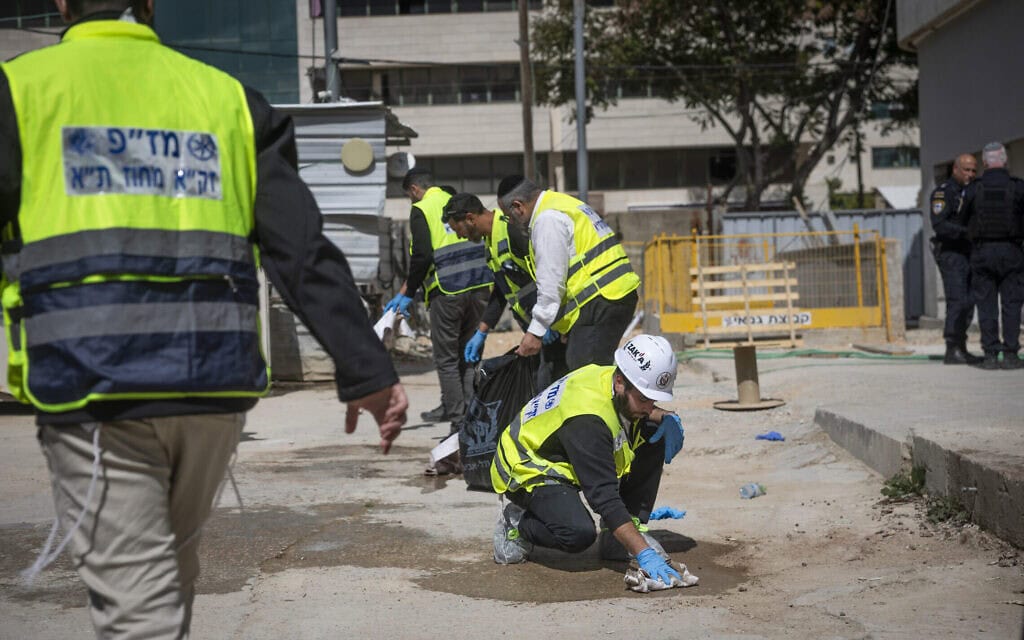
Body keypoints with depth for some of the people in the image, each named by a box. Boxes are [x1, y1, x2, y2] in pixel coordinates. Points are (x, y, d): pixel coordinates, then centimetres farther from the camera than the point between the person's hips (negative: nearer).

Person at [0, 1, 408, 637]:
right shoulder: (227, 97, 11)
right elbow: (304, 252, 3)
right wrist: (368, 371, 2)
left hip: (89, 390, -3)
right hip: (215, 389, 4)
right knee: (173, 570, 24)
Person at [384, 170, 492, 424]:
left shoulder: (421, 210, -3)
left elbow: (422, 257, -13)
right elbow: (484, 244, 15)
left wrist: (407, 293, -2)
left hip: (447, 291, -6)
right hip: (480, 287, 6)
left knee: (446, 356, 6)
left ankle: (454, 410, 8)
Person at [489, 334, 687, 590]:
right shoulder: (588, 418, -35)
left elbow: (643, 411, 16)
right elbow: (604, 496, -38)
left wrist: (666, 417, -7)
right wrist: (644, 554, -41)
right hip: (528, 468, -9)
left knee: (656, 438, -5)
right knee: (579, 533, -35)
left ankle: (615, 539, 1)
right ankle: (517, 523, -3)